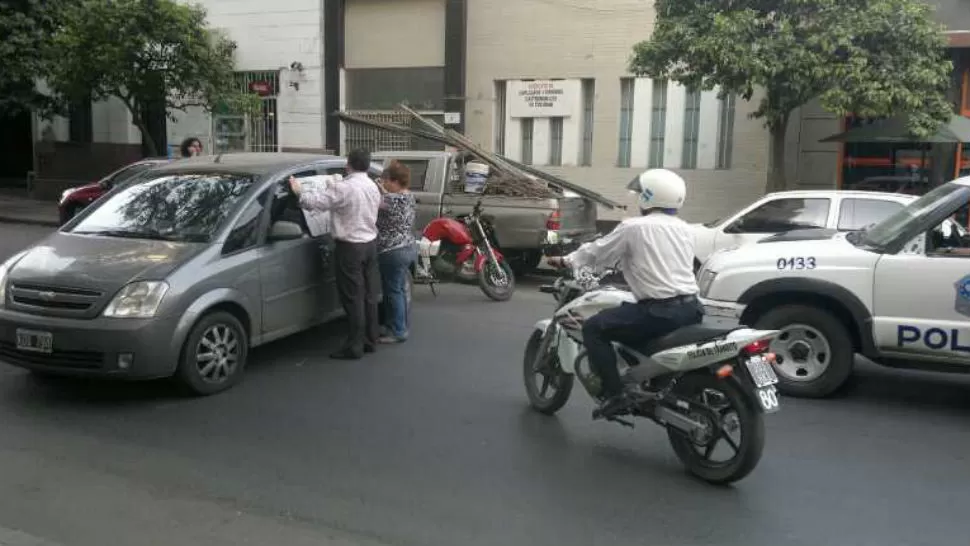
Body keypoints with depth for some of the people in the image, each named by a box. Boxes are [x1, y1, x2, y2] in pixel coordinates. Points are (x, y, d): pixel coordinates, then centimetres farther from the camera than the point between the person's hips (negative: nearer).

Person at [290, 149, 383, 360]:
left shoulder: (343, 188, -18)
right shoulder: (373, 187, 8)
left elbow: (314, 201, -20)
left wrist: (298, 191, -1)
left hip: (351, 247, -8)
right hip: (370, 243, 8)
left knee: (353, 298, -4)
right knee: (369, 295, 12)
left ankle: (355, 347, -1)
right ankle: (370, 340, 19)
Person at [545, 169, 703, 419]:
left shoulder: (634, 227, -4)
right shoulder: (684, 229, 15)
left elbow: (597, 252, 7)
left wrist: (566, 260, 24)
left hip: (661, 311, -8)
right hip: (691, 308, 8)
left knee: (593, 328, 1)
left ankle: (615, 395, -7)